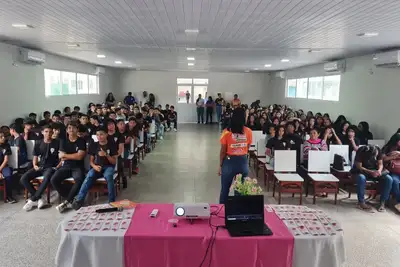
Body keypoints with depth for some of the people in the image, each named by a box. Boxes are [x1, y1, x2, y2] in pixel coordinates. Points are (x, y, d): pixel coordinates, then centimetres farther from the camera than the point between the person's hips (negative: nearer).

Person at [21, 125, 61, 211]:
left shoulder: (57, 143, -1)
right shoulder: (38, 143, 10)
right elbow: (35, 157, 15)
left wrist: (58, 167, -12)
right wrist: (35, 165, -3)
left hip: (51, 167, -4)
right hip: (40, 167, 5)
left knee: (47, 178, -38)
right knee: (23, 179, -19)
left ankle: (32, 200, -23)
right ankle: (39, 199, -16)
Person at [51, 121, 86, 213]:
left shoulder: (81, 141, -1)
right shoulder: (63, 141, 9)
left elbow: (80, 157, -12)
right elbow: (61, 157, 0)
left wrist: (65, 155, -4)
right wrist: (74, 156, -5)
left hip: (77, 167, -3)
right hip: (66, 166, 4)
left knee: (79, 180, -35)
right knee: (53, 180, -22)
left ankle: (66, 202, -20)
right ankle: (70, 200, -12)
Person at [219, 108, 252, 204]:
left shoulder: (227, 132, -13)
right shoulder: (248, 132, -6)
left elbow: (223, 151, -7)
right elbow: (247, 148, 6)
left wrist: (220, 165, 4)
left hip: (229, 162, -2)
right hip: (243, 162, 2)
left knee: (225, 189, 13)